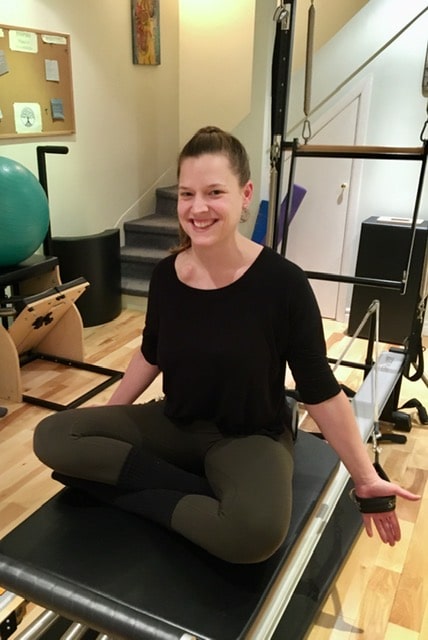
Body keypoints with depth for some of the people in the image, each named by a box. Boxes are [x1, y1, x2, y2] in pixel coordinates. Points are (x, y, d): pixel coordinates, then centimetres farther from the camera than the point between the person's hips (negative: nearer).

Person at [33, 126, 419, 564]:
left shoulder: (282, 282, -19)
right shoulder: (166, 275, -6)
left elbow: (320, 391, -11)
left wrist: (366, 479, -5)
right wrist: (105, 422, 17)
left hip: (251, 436, -4)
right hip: (176, 424, 5)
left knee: (256, 530, -37)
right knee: (52, 436, -14)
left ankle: (133, 493, -12)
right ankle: (206, 493, -13)